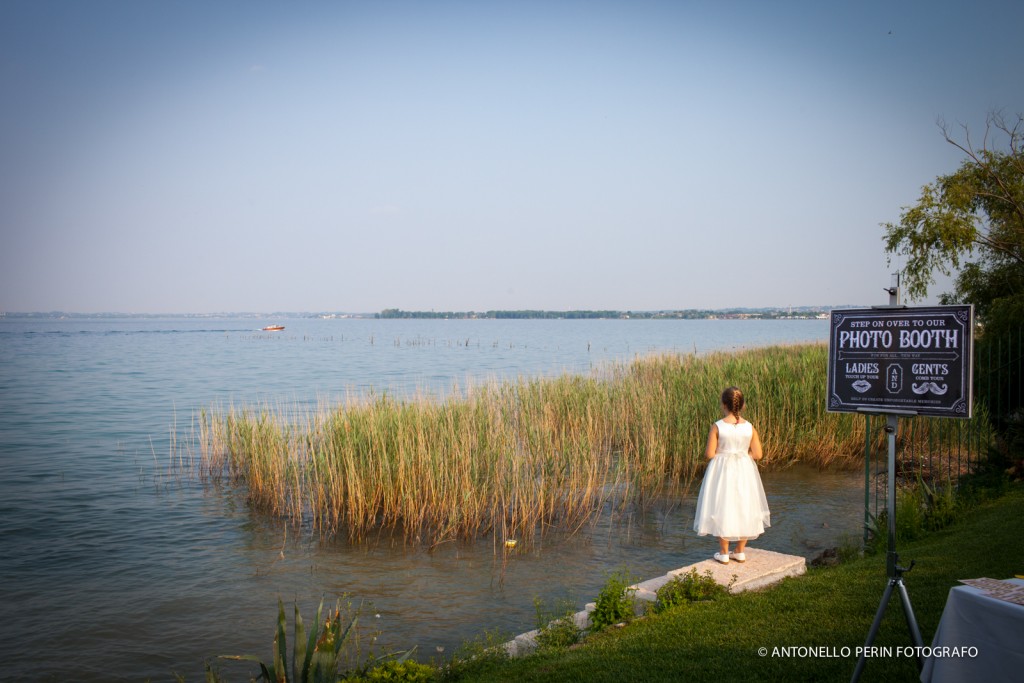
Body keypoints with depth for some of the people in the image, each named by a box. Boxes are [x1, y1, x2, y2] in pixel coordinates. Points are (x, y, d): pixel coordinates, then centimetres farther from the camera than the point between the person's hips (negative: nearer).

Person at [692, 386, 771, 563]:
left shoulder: (717, 427, -13)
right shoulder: (749, 427, -5)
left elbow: (709, 454, -13)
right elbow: (757, 454, -5)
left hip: (722, 471, -3)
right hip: (744, 470, 3)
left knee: (722, 508, 8)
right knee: (743, 509, 15)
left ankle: (724, 554, 14)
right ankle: (740, 552, 23)